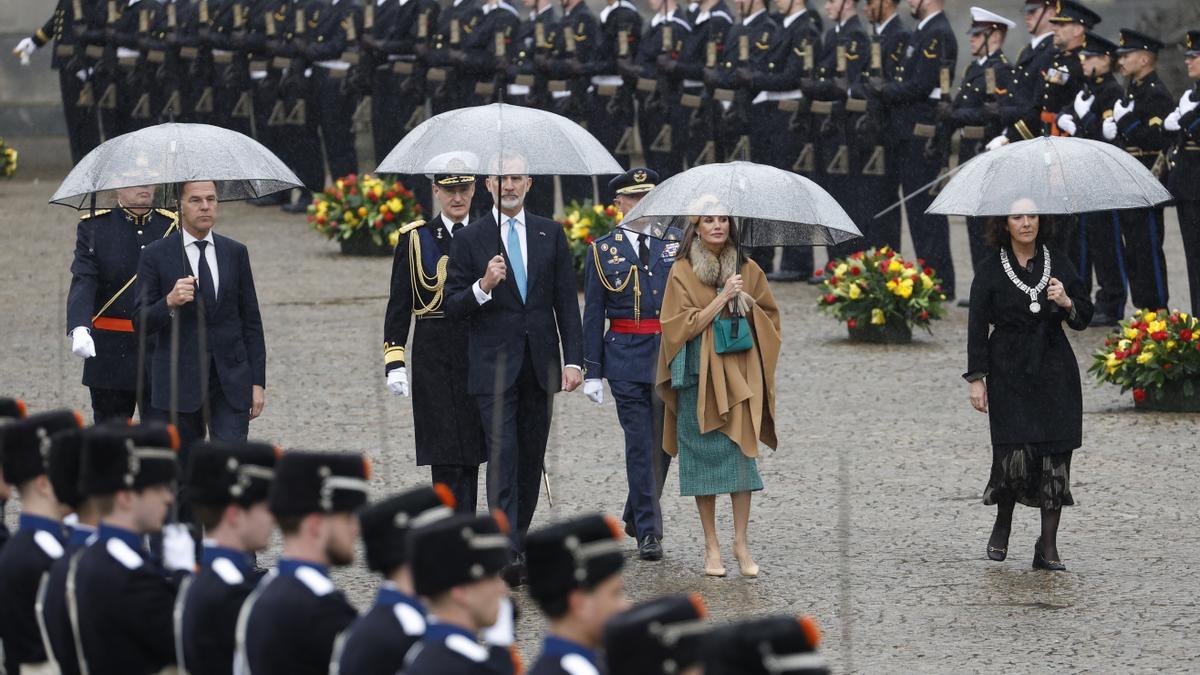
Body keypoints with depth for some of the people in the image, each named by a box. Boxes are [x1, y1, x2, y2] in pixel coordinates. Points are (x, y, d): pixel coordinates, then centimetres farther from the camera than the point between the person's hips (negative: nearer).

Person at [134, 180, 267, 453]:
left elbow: (251, 321, 10)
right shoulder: (156, 255, -1)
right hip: (180, 381, -1)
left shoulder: (235, 253, 8)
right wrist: (170, 303, -24)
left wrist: (258, 381, 5)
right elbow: (141, 323, -3)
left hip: (231, 382, 1)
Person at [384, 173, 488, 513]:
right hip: (434, 355, -2)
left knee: (470, 450, 6)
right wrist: (395, 363, -6)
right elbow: (399, 305, 2)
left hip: (480, 354, 2)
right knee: (446, 452, -8)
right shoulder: (415, 238, 3)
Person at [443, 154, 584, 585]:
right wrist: (483, 287, -21)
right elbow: (452, 306, 0)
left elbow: (566, 302, 8)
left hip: (539, 365, 3)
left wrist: (573, 359, 0)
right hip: (494, 367, -3)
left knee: (531, 458, 7)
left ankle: (515, 540, 18)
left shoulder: (550, 234, 9)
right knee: (503, 454, -13)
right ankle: (508, 554, -21)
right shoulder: (470, 239, 2)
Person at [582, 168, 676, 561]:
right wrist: (591, 371, 1)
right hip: (625, 354, -1)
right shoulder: (602, 251, 5)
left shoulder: (679, 243, 8)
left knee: (663, 441, 4)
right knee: (639, 443, -4)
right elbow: (593, 315, 6)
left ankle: (635, 516, 24)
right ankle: (648, 532, 0)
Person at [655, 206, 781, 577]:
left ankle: (741, 543, 0)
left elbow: (770, 315, 17)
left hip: (740, 373, 2)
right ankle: (711, 545, 6)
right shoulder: (683, 272, -1)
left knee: (741, 452, -5)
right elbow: (682, 325, -8)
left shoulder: (747, 270, 8)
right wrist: (722, 298, -15)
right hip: (699, 375, -2)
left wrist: (747, 303, -4)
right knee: (704, 455, -1)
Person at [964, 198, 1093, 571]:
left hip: (1054, 371, 2)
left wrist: (1066, 303, -12)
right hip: (1009, 372, -2)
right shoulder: (990, 270, 1)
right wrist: (976, 378, -4)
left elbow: (1085, 317, 10)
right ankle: (1002, 526, 16)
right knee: (1015, 453, -13)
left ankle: (1048, 547, 0)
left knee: (1056, 455, -5)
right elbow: (977, 326, 2)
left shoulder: (1058, 264, 7)